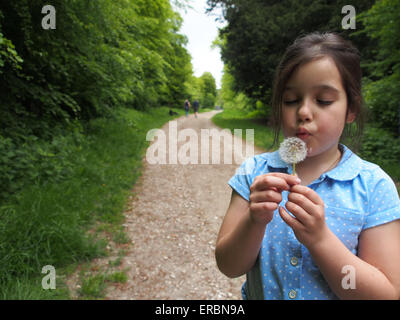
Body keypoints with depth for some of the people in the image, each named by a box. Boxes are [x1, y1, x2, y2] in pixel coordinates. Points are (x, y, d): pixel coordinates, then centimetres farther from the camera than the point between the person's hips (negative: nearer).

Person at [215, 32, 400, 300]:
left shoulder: (374, 185, -16)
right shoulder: (254, 171, -14)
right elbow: (228, 267, -13)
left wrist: (319, 238, -31)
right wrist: (254, 221, -31)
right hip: (258, 293, 1)